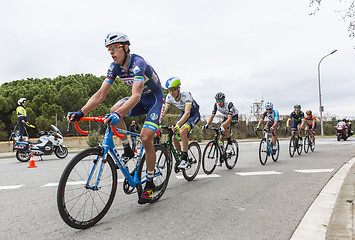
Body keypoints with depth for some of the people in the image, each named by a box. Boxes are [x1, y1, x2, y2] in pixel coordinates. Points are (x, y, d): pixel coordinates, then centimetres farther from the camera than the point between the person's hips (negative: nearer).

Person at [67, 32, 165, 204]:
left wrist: (118, 114, -57)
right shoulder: (115, 67, -8)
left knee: (146, 138, -19)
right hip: (140, 100, 6)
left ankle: (150, 183, 0)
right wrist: (81, 112, -26)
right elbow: (100, 94, -13)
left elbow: (136, 96, -42)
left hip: (155, 99, -6)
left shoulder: (138, 63, -29)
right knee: (114, 110, -21)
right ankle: (127, 149, -2)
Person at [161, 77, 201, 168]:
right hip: (184, 114, 6)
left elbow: (187, 113, -44)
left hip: (194, 114, -6)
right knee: (174, 137, -7)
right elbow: (163, 111, -14)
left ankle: (184, 159, -22)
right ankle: (179, 158, 16)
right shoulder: (169, 97, -16)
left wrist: (177, 125, -58)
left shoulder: (186, 95, -33)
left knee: (182, 131, -32)